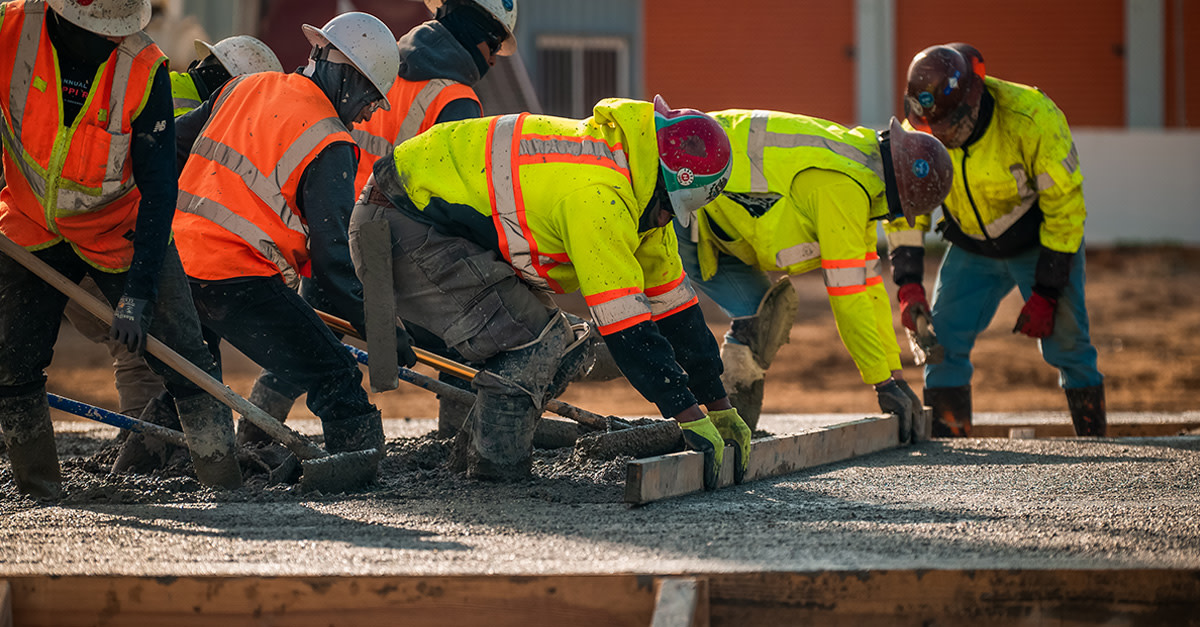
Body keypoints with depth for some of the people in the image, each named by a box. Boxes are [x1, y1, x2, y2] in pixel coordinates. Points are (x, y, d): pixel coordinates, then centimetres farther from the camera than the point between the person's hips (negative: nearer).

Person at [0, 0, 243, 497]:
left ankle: (223, 473, -1)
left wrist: (138, 296, -29)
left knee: (181, 357, -10)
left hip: (121, 228, -1)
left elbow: (158, 190, -23)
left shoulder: (145, 69, -25)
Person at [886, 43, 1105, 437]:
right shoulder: (918, 133, -19)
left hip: (1042, 242, -3)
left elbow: (1065, 206, -23)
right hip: (973, 250, 3)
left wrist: (1045, 294, -22)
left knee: (1066, 342, -12)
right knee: (943, 341, -9)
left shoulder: (1032, 119, -31)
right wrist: (908, 285, -16)